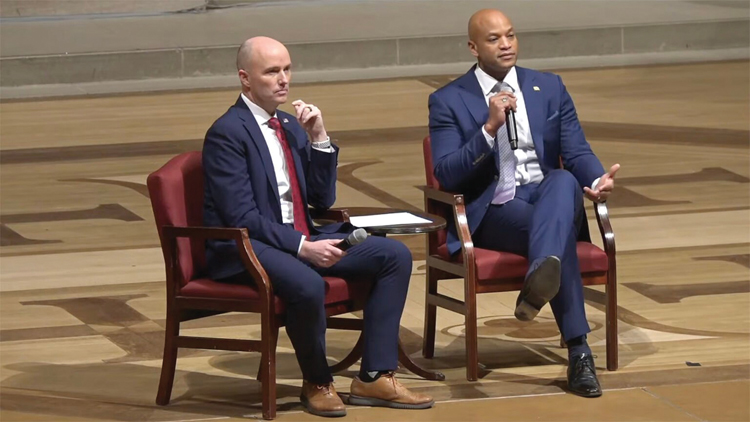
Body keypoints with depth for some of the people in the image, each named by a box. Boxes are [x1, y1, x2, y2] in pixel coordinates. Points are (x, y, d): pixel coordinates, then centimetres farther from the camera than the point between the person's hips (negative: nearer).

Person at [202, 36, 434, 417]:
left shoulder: (291, 125, 12)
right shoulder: (227, 133, -12)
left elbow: (323, 199, 10)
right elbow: (242, 217, -19)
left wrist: (319, 140, -3)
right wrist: (302, 247, -26)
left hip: (299, 238, 9)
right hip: (242, 249, -9)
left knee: (395, 255, -5)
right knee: (307, 285, -38)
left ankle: (374, 378, -6)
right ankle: (316, 383, -10)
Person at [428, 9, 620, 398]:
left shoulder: (549, 88, 14)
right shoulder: (449, 101, 4)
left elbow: (576, 152, 8)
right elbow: (446, 176, -7)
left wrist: (597, 178, -16)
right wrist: (489, 127, -18)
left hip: (547, 194, 3)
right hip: (493, 210, -3)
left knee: (565, 181, -36)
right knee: (558, 233, -35)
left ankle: (538, 282, -62)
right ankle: (578, 352, -40)